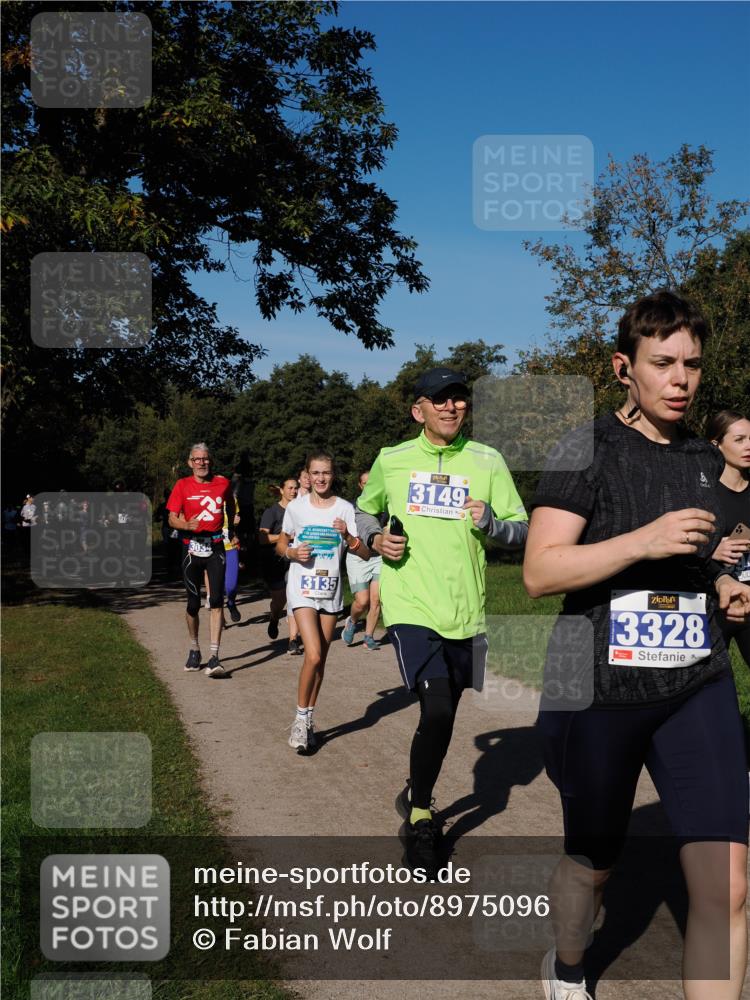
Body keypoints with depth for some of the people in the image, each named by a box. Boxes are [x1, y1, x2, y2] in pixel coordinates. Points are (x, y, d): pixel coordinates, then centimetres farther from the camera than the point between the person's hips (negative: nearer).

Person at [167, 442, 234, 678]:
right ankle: (194, 649, 29)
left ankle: (214, 658, -12)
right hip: (192, 548, 0)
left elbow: (230, 507, 24)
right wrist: (188, 525, -22)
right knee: (193, 603, 8)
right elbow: (172, 519, -3)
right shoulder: (182, 486, 1)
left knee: (217, 601, -10)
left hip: (216, 547, 0)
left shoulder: (222, 483, 5)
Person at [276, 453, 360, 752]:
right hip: (302, 587, -2)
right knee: (313, 656, -17)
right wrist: (292, 552, -12)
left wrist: (347, 535, -18)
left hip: (331, 589, 3)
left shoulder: (345, 509, 2)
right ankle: (300, 718, 0)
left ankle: (308, 720, 23)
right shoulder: (296, 507, 0)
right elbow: (281, 544, 10)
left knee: (321, 659, 9)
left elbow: (360, 551, 2)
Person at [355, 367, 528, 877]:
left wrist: (492, 522, -19)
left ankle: (417, 797, 43)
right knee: (437, 709, -18)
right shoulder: (391, 460, 3)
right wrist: (376, 539, 0)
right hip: (411, 605, -2)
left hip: (465, 611, 3)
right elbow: (365, 510, 20)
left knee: (444, 715, 15)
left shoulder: (488, 461, 2)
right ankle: (421, 817, 5)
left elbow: (521, 530, 2)